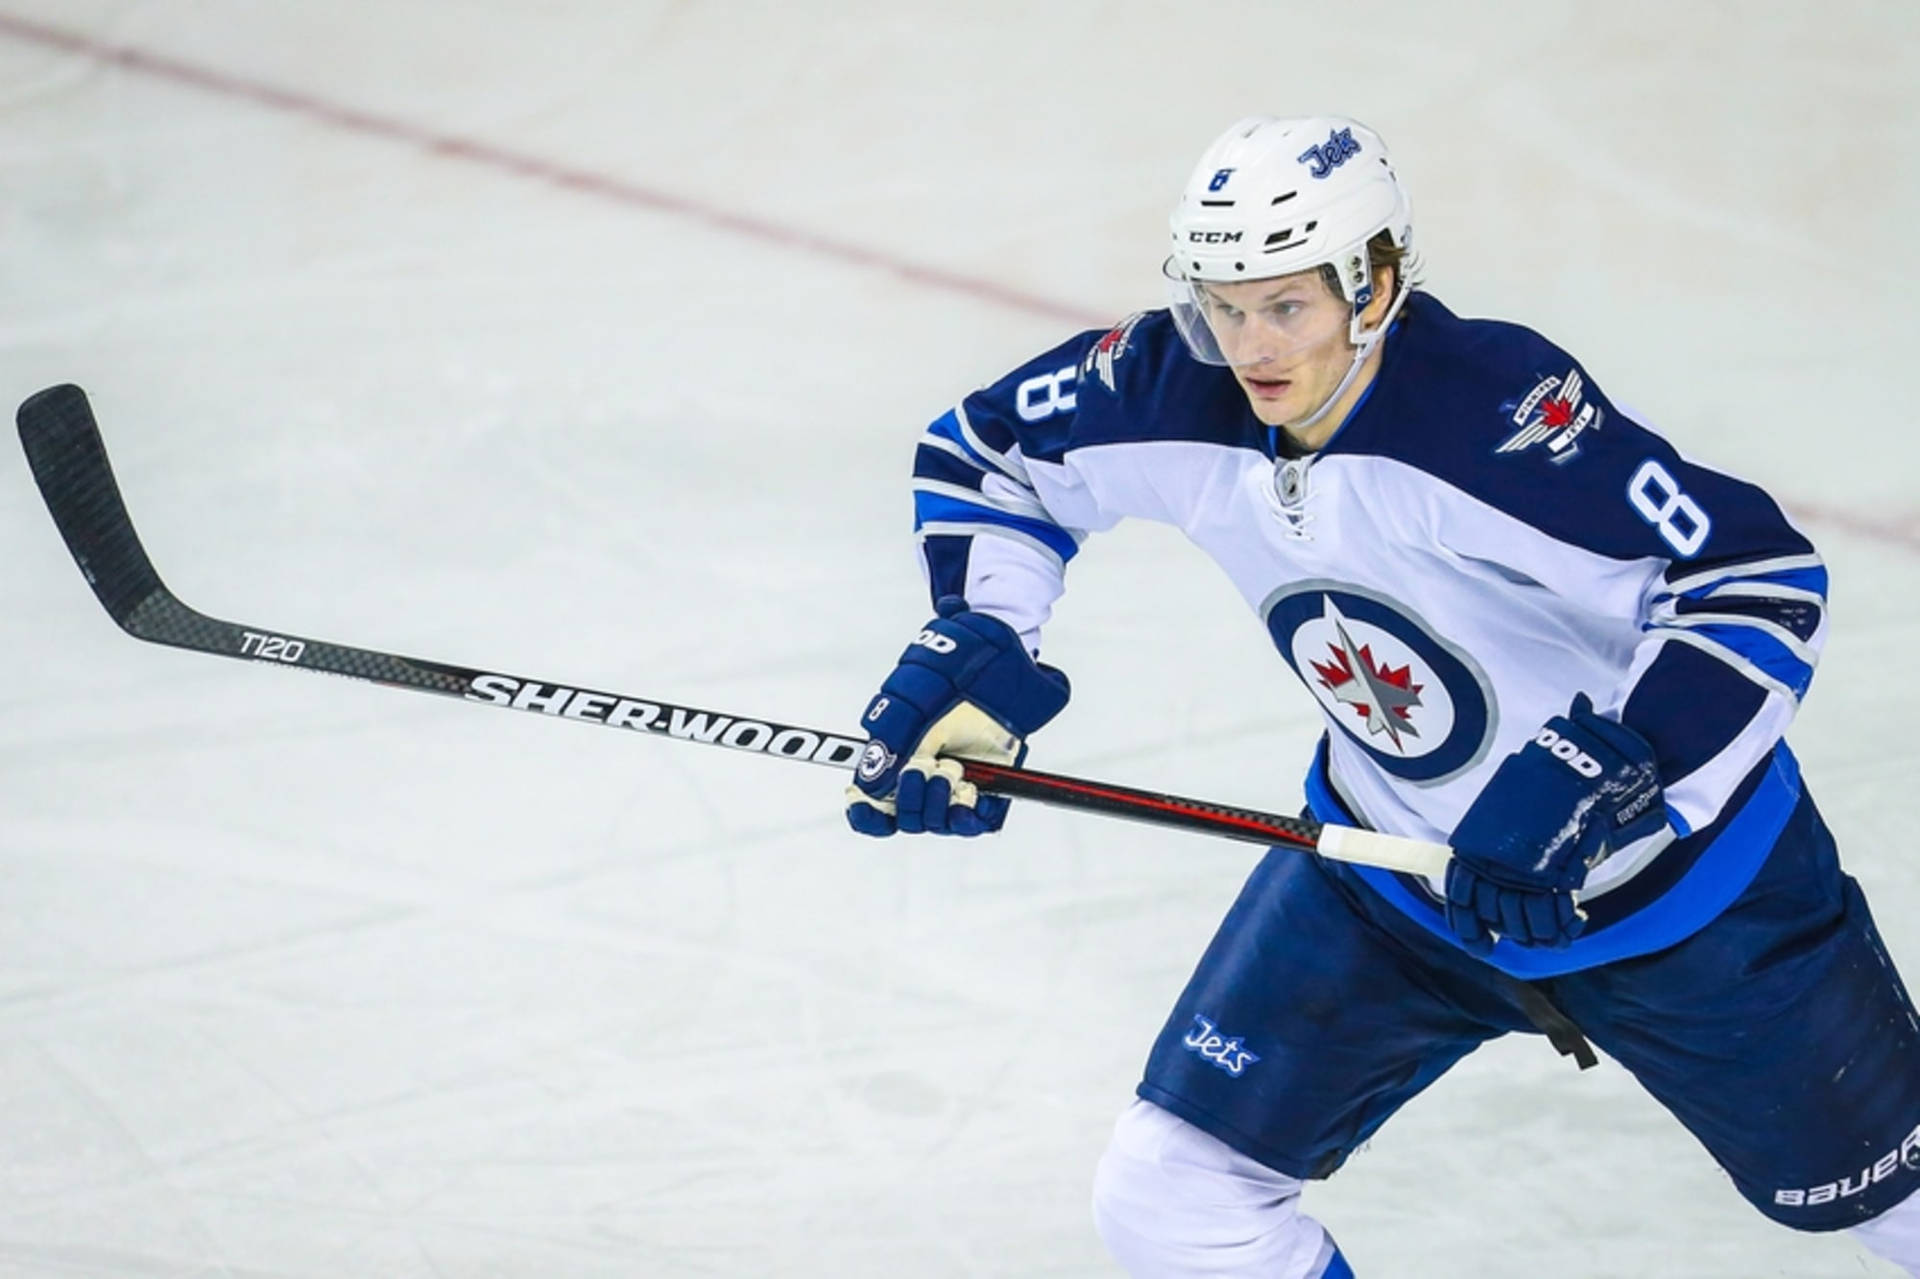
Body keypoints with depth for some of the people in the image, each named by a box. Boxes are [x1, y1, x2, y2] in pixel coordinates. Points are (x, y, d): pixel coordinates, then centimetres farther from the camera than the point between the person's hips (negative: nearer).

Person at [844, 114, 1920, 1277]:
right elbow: (986, 455, 4)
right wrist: (971, 653, -9)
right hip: (1394, 876, 5)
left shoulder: (1496, 408, -33)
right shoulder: (1178, 394, -16)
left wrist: (1598, 782, -40)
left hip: (1680, 864, -5)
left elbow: (1760, 582, -33)